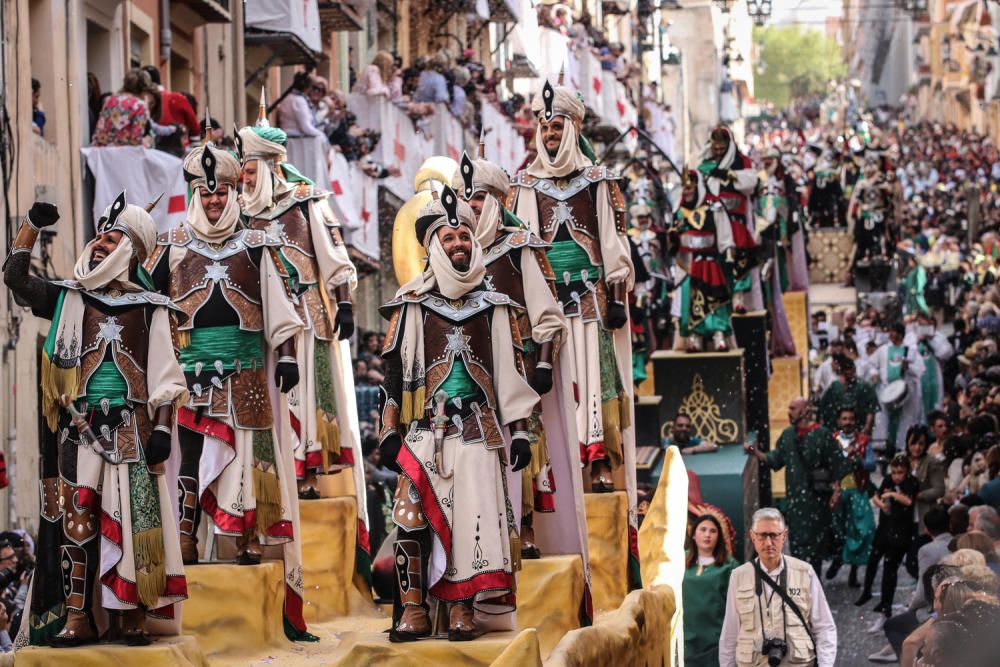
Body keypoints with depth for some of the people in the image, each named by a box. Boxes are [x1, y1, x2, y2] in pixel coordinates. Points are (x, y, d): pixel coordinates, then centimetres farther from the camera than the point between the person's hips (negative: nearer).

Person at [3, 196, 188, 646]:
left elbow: (163, 376, 3)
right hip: (80, 427, 2)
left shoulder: (149, 309, 6)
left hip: (131, 428, -2)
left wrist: (162, 430, -6)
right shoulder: (69, 300, 12)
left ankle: (133, 614, 0)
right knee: (77, 518, -3)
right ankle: (76, 617, -3)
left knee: (133, 518, -4)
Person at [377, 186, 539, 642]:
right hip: (425, 429, -1)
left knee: (473, 516, -7)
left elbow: (510, 372, 12)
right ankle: (413, 610, -7)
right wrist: (389, 432, 0)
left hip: (479, 432, 1)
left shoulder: (494, 308, 12)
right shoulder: (411, 307, 9)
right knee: (411, 515, -11)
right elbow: (393, 373, 8)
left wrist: (519, 430, 5)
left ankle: (463, 610, -3)